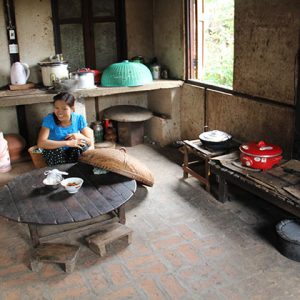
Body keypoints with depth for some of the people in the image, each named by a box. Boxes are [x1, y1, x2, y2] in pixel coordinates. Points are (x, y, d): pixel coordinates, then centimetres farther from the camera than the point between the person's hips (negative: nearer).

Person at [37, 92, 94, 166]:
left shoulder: (79, 118, -12)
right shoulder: (49, 119, -19)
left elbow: (91, 142, -7)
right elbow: (40, 143, -33)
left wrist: (80, 136, -30)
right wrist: (68, 143, -36)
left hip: (75, 154, 2)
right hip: (55, 155, -2)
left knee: (81, 143, -25)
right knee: (55, 148, -32)